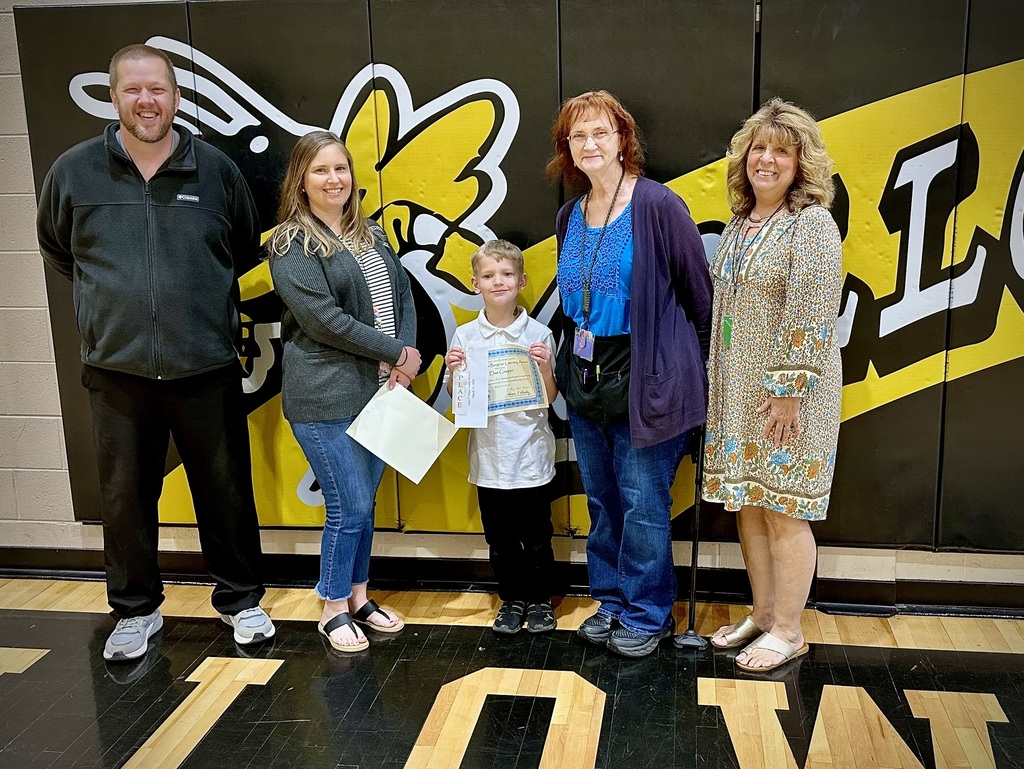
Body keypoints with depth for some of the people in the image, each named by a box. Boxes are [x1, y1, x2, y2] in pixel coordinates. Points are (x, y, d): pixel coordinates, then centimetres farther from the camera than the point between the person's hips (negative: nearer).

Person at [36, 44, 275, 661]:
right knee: (126, 496, 10)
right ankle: (136, 609, 29)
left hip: (208, 366, 0)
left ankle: (240, 599, 27)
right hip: (117, 367, 1)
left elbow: (247, 248, 16)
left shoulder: (216, 169, 1)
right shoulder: (74, 171, 1)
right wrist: (112, 291, 11)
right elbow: (56, 249, 17)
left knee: (226, 490, 8)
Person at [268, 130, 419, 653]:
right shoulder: (291, 244, -8)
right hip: (326, 398, -6)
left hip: (378, 390, 6)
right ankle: (333, 609, 17)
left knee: (364, 501, 14)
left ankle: (358, 597, 30)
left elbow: (403, 296, 12)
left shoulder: (372, 236, 14)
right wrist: (395, 352, -13)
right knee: (349, 506, -3)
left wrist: (409, 355, -6)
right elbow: (324, 319, -17)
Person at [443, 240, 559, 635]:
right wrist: (453, 371, -13)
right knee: (500, 539, 13)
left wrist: (544, 367, -18)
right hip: (489, 456, 2)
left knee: (536, 536, 10)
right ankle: (512, 600, 30)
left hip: (531, 454, -1)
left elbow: (550, 398, -1)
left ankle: (540, 600, 28)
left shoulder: (539, 334, -4)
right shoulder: (465, 336, -1)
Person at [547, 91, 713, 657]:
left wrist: (696, 370, -4)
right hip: (585, 379, 7)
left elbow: (699, 293, -7)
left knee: (642, 503, 2)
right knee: (602, 499, 15)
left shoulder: (658, 206, -11)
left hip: (644, 381, -6)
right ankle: (612, 601, 32)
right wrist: (563, 358, 14)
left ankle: (647, 614, 20)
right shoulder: (569, 217, 9)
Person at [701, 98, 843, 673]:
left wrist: (789, 390, -20)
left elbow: (810, 318, -18)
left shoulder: (812, 225, -12)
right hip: (738, 389, 8)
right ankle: (764, 612, 28)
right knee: (747, 501, 13)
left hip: (788, 392, -8)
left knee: (782, 510, 0)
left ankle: (788, 630, 14)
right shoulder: (740, 224, 12)